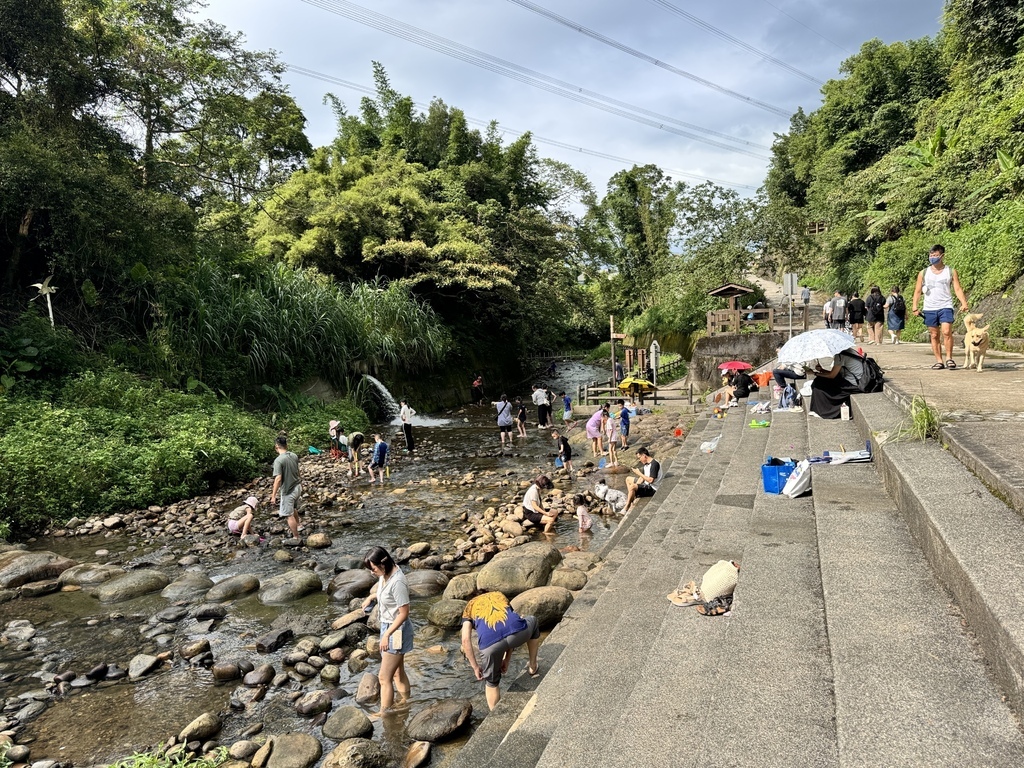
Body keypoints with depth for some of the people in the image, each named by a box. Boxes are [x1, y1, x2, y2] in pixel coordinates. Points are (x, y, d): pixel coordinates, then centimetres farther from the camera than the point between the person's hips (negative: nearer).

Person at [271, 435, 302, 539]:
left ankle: (296, 537, 17)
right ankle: (297, 527, 51)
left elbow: (278, 479, -24)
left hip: (288, 491, -7)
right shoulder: (294, 456, -2)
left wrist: (273, 495, -17)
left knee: (289, 515, 7)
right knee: (294, 509, 31)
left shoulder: (278, 460, -22)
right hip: (297, 487, 7)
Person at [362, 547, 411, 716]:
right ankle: (405, 702, 37)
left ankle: (384, 713, 15)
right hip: (387, 626, 9)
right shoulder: (385, 575, -4)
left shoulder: (397, 582, -30)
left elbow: (404, 613, -25)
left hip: (397, 631, -9)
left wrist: (387, 635, -22)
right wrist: (371, 597, 10)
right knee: (397, 671, 21)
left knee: (384, 676, 1)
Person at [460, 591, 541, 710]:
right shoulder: (500, 596, 37)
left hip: (490, 642, -1)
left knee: (492, 682, 28)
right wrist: (507, 660, 37)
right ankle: (533, 668, 47)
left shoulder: (469, 608, 29)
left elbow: (466, 640, 14)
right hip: (518, 632, 1)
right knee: (532, 622, 38)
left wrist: (475, 667, 21)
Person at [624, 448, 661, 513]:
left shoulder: (654, 464, -23)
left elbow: (650, 480, -28)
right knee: (628, 479, 21)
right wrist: (636, 485, -3)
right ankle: (632, 500, 6)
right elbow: (642, 477, 11)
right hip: (646, 484, 11)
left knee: (632, 487, -29)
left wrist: (639, 473, -19)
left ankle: (626, 508, -14)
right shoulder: (646, 463, 7)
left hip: (652, 488, -11)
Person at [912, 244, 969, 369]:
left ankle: (949, 358, -6)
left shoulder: (951, 271, 6)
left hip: (946, 307, -2)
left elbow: (957, 289, 2)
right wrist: (914, 306, -5)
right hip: (929, 308, 2)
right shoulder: (923, 273, 8)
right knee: (934, 336, 5)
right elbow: (918, 291, 8)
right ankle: (939, 361, 11)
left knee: (946, 332, -18)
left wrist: (964, 303, -12)